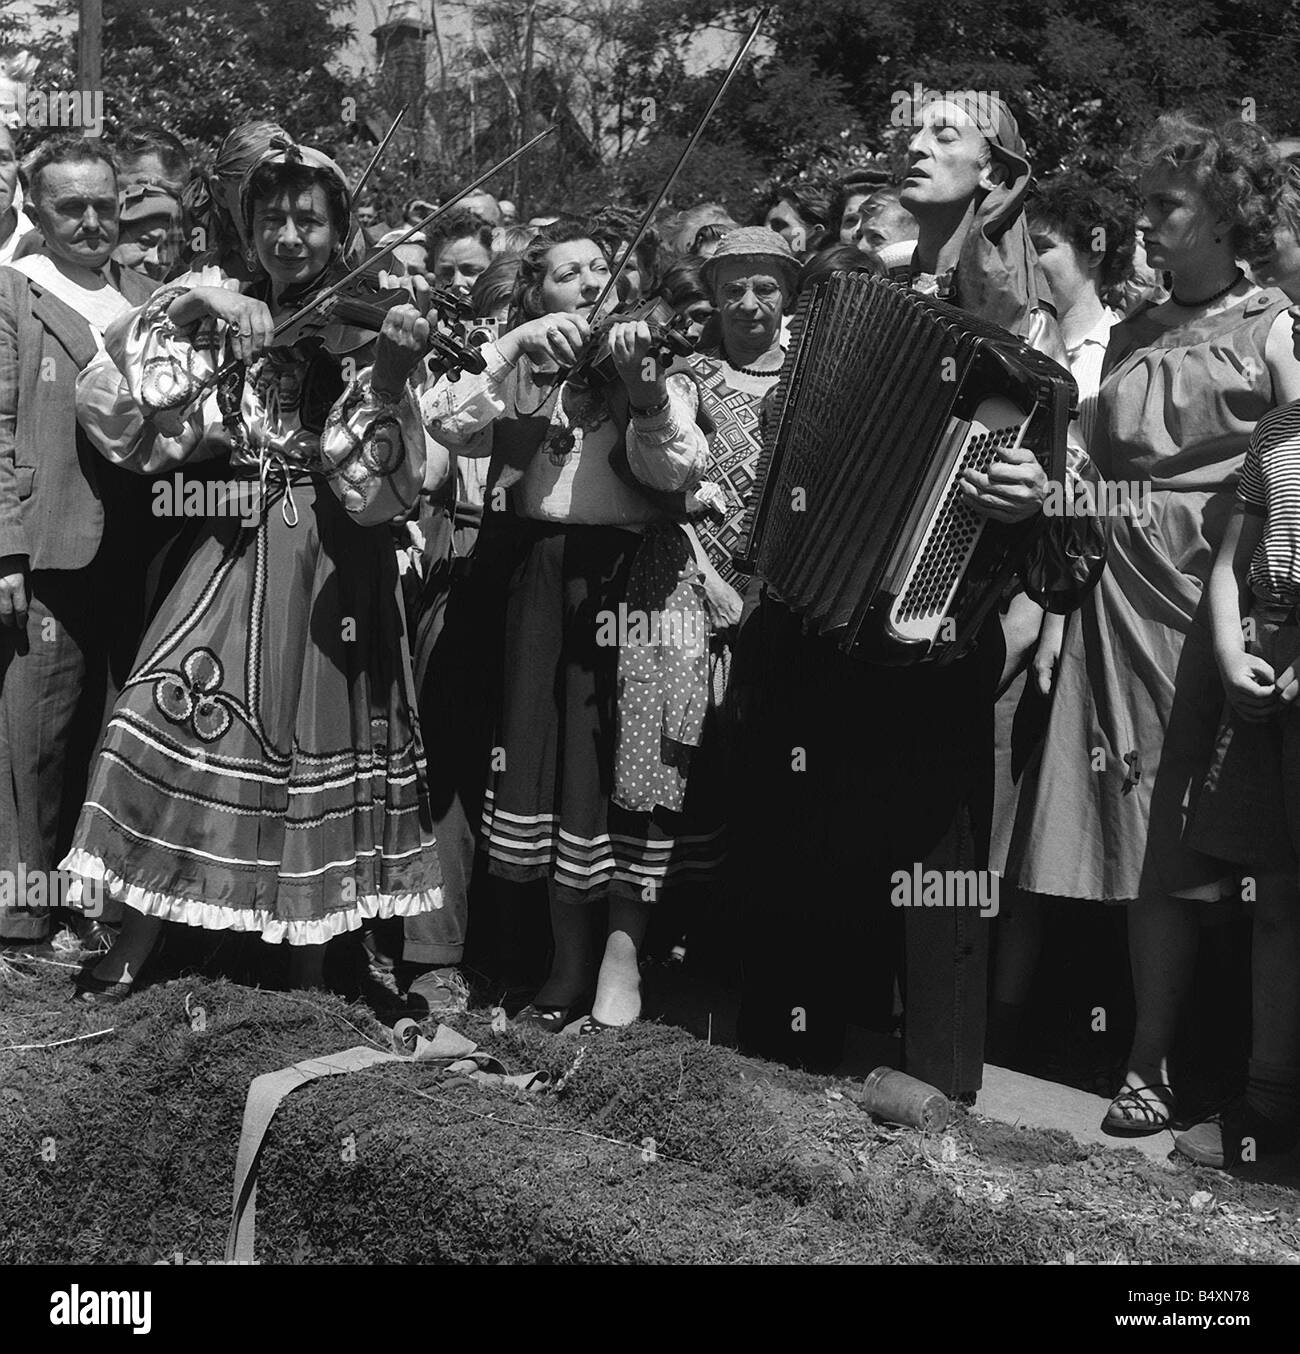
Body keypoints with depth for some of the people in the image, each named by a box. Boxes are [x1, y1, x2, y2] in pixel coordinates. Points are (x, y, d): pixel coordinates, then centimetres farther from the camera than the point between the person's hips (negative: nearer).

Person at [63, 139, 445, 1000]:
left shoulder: (367, 326, -6)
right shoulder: (226, 324, 5)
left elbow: (377, 486, -16)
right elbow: (115, 417, -2)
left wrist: (390, 375, -33)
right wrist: (177, 309, -11)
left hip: (333, 568, -3)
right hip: (240, 556, 3)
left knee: (321, 738, 2)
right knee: (175, 722, -4)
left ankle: (311, 962, 18)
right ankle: (135, 945, 11)